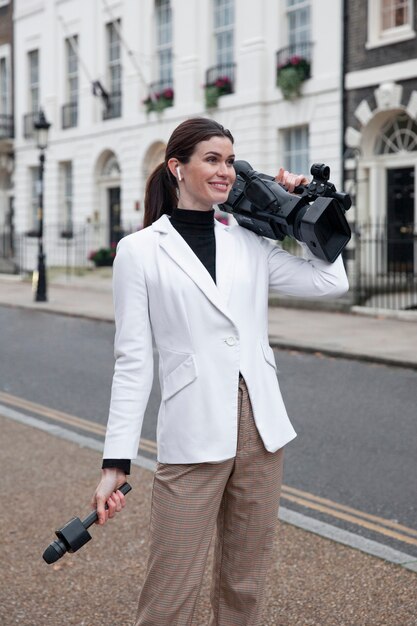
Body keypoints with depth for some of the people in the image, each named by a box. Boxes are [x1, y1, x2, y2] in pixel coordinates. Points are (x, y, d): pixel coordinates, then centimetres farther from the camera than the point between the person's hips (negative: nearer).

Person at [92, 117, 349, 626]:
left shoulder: (250, 243, 11)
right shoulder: (140, 250, 1)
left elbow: (331, 282, 9)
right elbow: (133, 360, -2)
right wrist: (115, 462, -6)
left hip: (262, 431, 4)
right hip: (193, 439, -4)